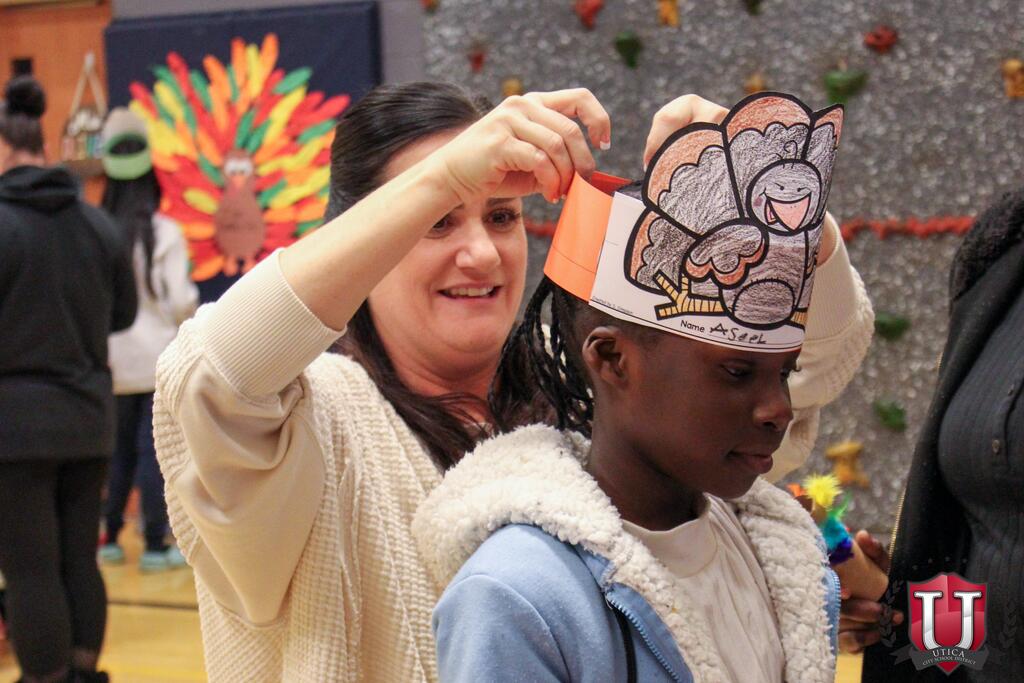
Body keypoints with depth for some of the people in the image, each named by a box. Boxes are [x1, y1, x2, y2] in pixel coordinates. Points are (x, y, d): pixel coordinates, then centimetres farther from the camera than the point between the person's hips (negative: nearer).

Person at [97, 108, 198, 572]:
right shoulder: (163, 233, -11)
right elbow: (179, 302, -10)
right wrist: (192, 306, 11)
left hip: (113, 360, 3)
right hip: (159, 358, -3)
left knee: (118, 451, 17)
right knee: (155, 451, 0)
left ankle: (110, 539, 23)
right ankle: (155, 547, 1)